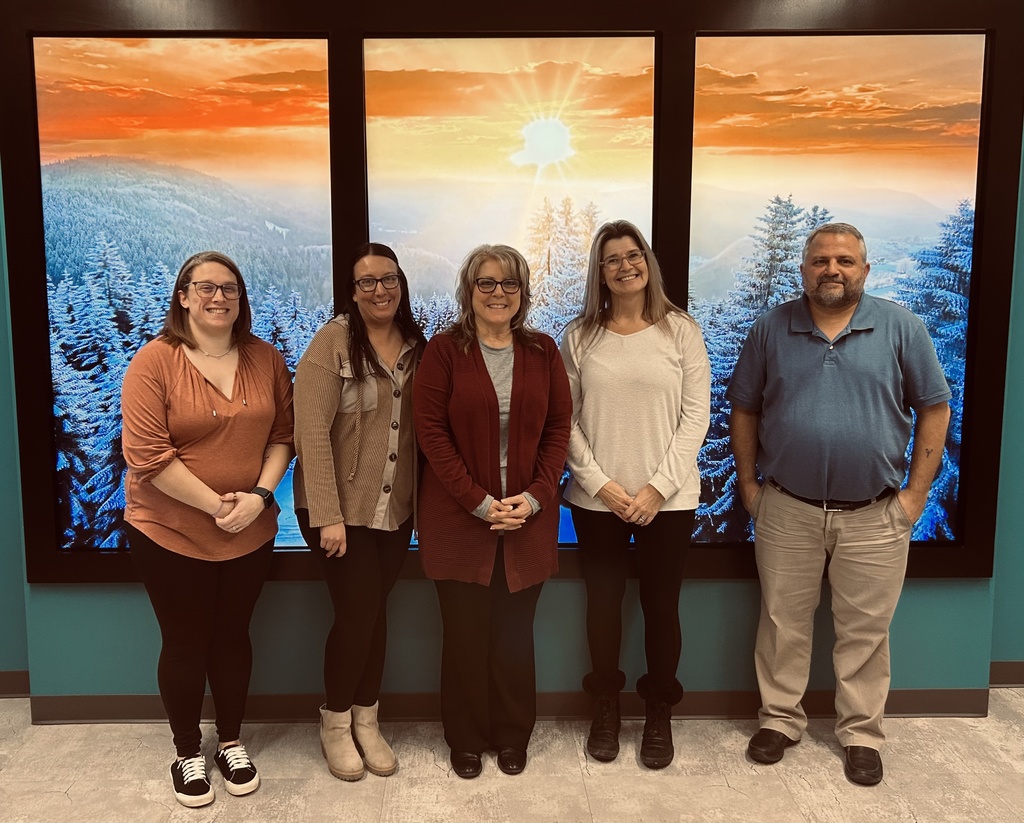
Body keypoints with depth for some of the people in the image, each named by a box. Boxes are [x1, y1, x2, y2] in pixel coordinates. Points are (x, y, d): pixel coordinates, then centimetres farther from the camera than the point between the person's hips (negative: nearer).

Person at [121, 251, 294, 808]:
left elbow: (282, 435, 1)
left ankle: (231, 742, 37)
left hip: (251, 532, 3)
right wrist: (215, 505, -19)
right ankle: (187, 753, 32)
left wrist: (258, 496, -14)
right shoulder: (154, 361, -13)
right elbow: (147, 454, -18)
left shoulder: (265, 359, 0)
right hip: (170, 533, -3)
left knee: (233, 636, 17)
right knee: (185, 644, 11)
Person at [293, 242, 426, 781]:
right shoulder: (333, 342, -12)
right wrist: (328, 515, -19)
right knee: (356, 612, 0)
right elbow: (312, 431, -16)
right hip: (341, 509, -4)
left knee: (376, 610, 13)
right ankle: (335, 724, 25)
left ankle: (366, 721, 31)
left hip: (396, 509, 5)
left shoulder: (415, 346, 5)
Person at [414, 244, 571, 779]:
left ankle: (513, 736, 28)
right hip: (459, 518, -2)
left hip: (528, 516, 2)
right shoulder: (444, 350, -2)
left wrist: (535, 496, -8)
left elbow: (559, 427, 4)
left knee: (515, 633, 9)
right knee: (465, 632, 6)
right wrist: (479, 501, -14)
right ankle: (466, 740, 25)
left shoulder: (542, 351, 6)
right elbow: (431, 432, -7)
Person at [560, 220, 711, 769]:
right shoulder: (579, 336, 1)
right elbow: (565, 420, -1)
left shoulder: (680, 330, -2)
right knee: (603, 603, 11)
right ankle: (606, 708, 31)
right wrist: (600, 483, -10)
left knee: (661, 606, 9)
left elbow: (696, 415, -4)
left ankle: (659, 714, 29)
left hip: (667, 499, -1)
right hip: (596, 499, 1)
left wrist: (658, 487, -11)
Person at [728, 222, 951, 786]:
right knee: (782, 624, 12)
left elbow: (934, 407, 2)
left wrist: (917, 491, -2)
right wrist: (747, 484, 3)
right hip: (786, 512, 1)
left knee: (865, 631, 10)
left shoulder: (900, 327, -1)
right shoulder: (771, 329, 2)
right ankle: (779, 719, 30)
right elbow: (744, 409, 7)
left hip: (874, 516, -1)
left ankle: (861, 733, 28)